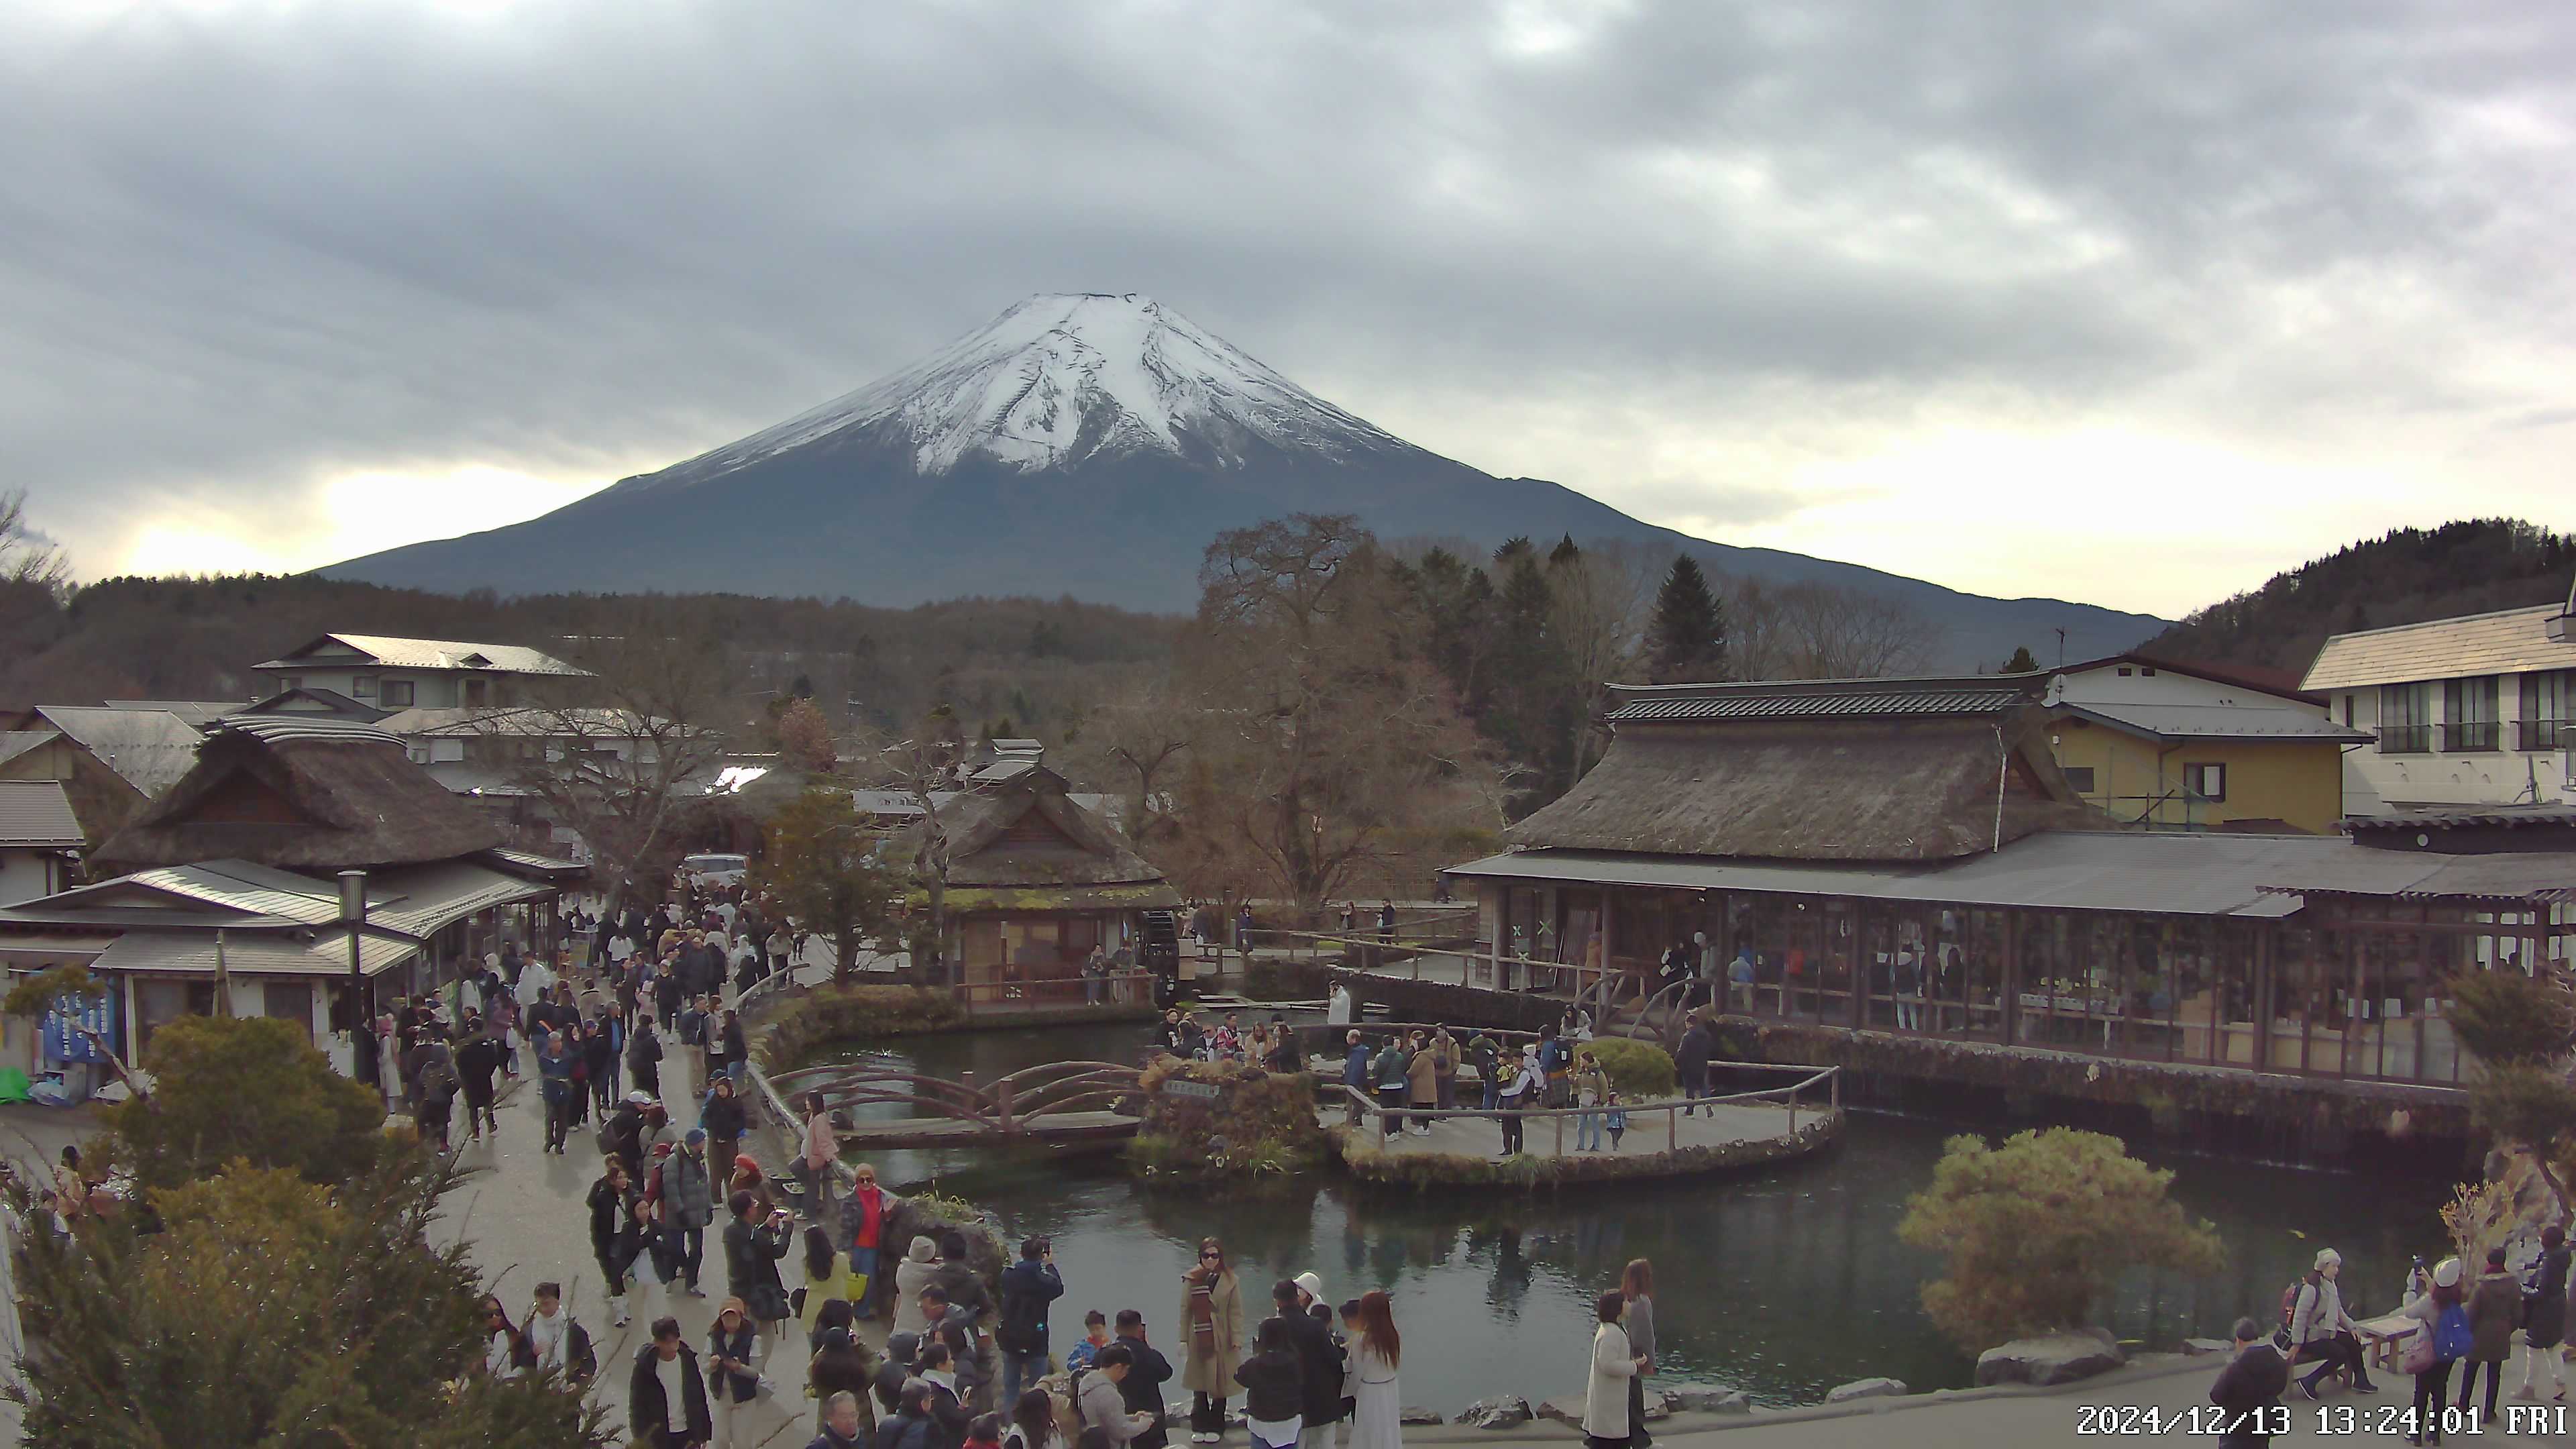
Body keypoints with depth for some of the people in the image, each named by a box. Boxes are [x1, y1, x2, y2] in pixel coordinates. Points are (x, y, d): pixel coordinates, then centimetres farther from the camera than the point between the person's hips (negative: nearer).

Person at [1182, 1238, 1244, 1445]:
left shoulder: (1230, 1280, -3)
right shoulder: (1191, 1280, -1)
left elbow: (1236, 1312, -3)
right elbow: (1185, 1310, 1)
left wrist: (1237, 1340, -8)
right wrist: (1183, 1339, -2)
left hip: (1222, 1340, -1)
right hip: (1198, 1340, 1)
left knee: (1220, 1384, 5)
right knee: (1199, 1386, 7)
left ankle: (1216, 1427, 17)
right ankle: (1199, 1427, 18)